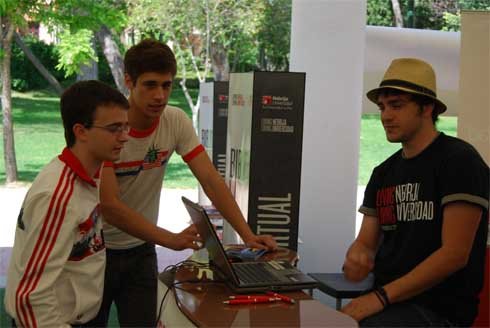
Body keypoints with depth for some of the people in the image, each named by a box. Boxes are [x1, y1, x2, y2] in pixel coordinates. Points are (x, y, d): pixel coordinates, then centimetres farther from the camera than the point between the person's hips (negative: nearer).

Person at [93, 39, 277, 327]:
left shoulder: (176, 122, -9)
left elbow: (211, 180, -12)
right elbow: (109, 206, -26)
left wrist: (247, 234, -22)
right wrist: (171, 239, -32)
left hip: (140, 248, 4)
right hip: (97, 249, -3)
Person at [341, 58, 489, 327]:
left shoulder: (459, 161, -8)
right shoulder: (383, 173, 13)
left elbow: (454, 254, -15)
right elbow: (366, 242, 11)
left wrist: (381, 297, -19)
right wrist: (356, 259, -13)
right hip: (384, 299, 6)